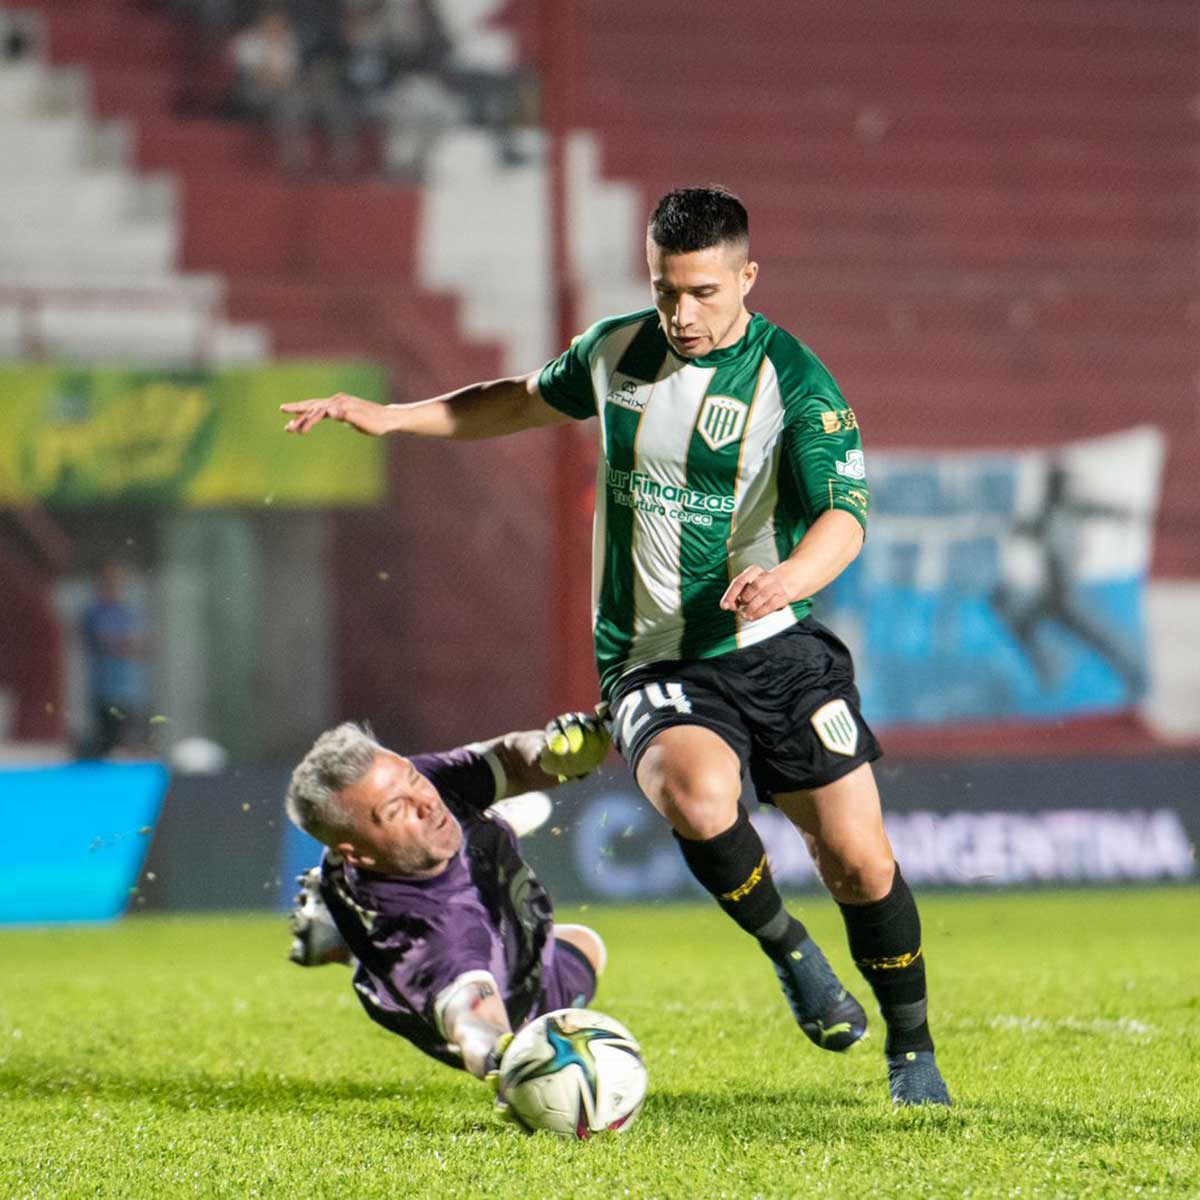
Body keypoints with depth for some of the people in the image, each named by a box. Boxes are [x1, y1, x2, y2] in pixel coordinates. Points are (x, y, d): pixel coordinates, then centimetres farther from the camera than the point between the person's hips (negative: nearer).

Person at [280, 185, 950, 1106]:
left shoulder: (795, 381, -10)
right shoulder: (617, 350, 4)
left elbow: (843, 514, -21)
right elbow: (526, 401, 24)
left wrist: (787, 578, -43)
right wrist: (391, 417, 16)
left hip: (776, 649, -1)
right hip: (654, 662, 1)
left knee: (858, 859, -5)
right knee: (698, 800, -31)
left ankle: (912, 1048, 20)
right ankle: (788, 951, -3)